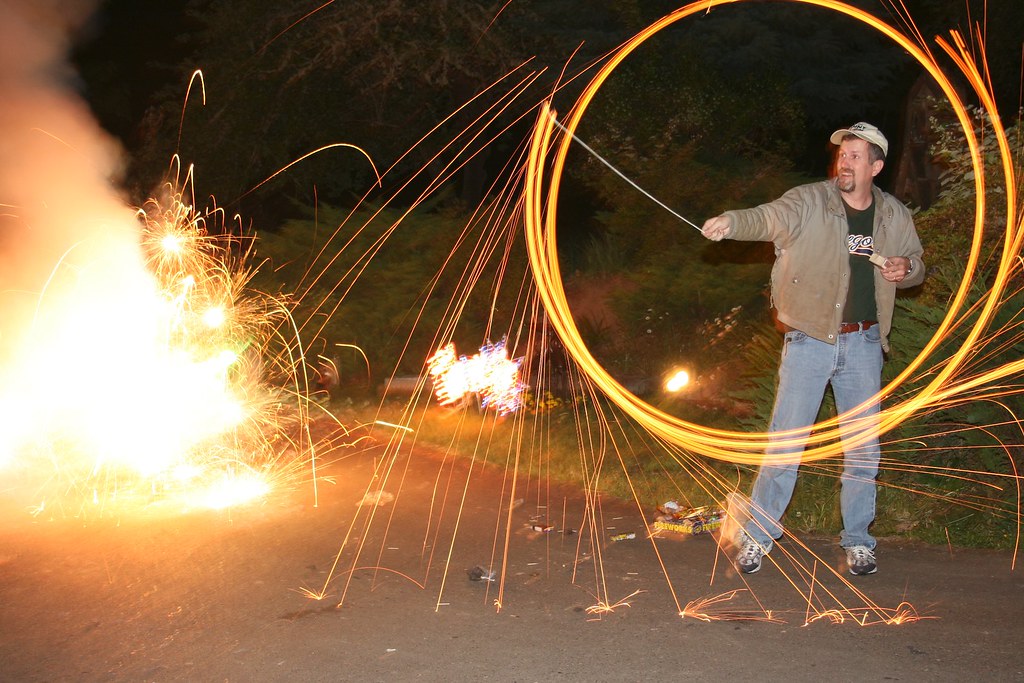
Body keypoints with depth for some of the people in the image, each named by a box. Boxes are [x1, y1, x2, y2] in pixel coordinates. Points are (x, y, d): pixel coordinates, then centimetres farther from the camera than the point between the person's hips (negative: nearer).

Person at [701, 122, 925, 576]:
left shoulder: (895, 217, 6)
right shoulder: (809, 203, -7)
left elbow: (916, 268, 19)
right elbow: (768, 218, -26)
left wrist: (905, 270, -5)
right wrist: (730, 222, -47)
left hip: (864, 343, 3)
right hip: (810, 339, -3)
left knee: (863, 447, 9)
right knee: (786, 443, -2)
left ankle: (857, 540, 24)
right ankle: (758, 535, 10)